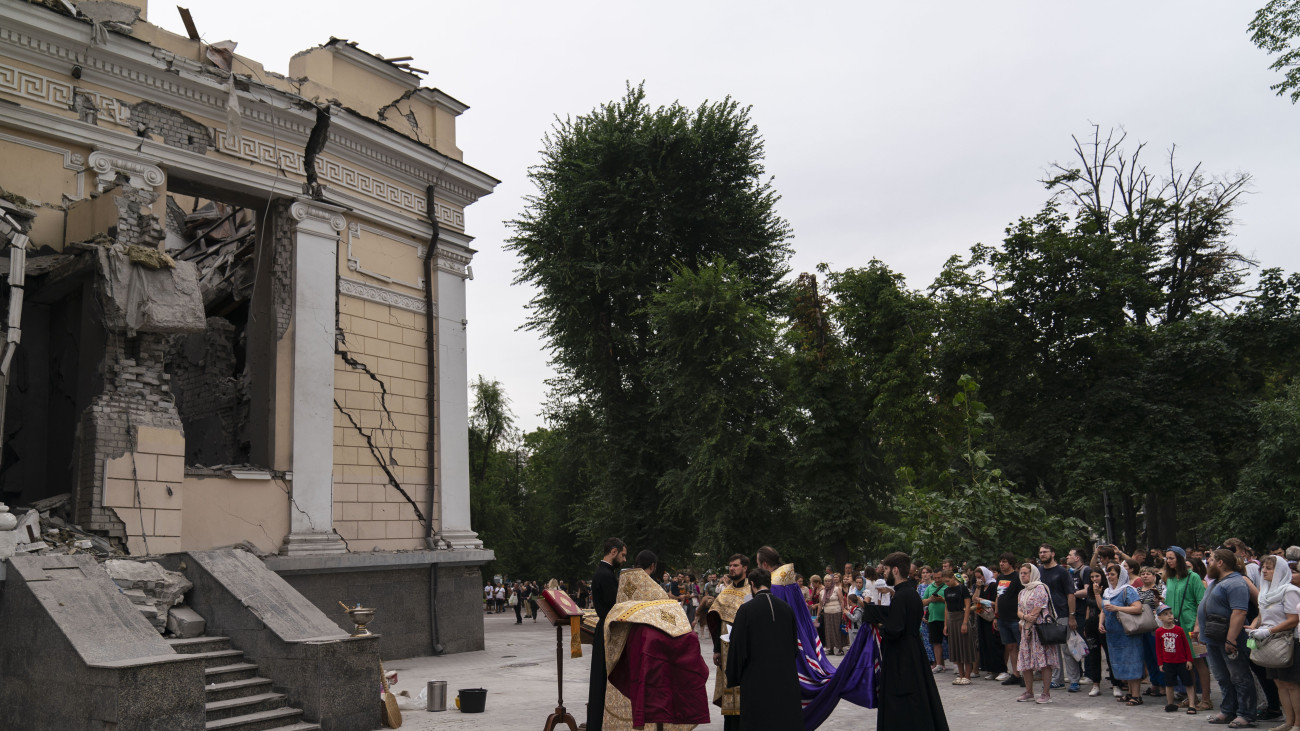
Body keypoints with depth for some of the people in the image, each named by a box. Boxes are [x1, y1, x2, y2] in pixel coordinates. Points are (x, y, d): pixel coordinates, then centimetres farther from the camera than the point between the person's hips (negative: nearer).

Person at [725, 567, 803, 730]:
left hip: (757, 679, -4)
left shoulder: (746, 609, -10)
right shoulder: (786, 608, 3)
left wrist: (733, 678, 2)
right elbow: (794, 644, 13)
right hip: (785, 678, 5)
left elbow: (737, 646, -8)